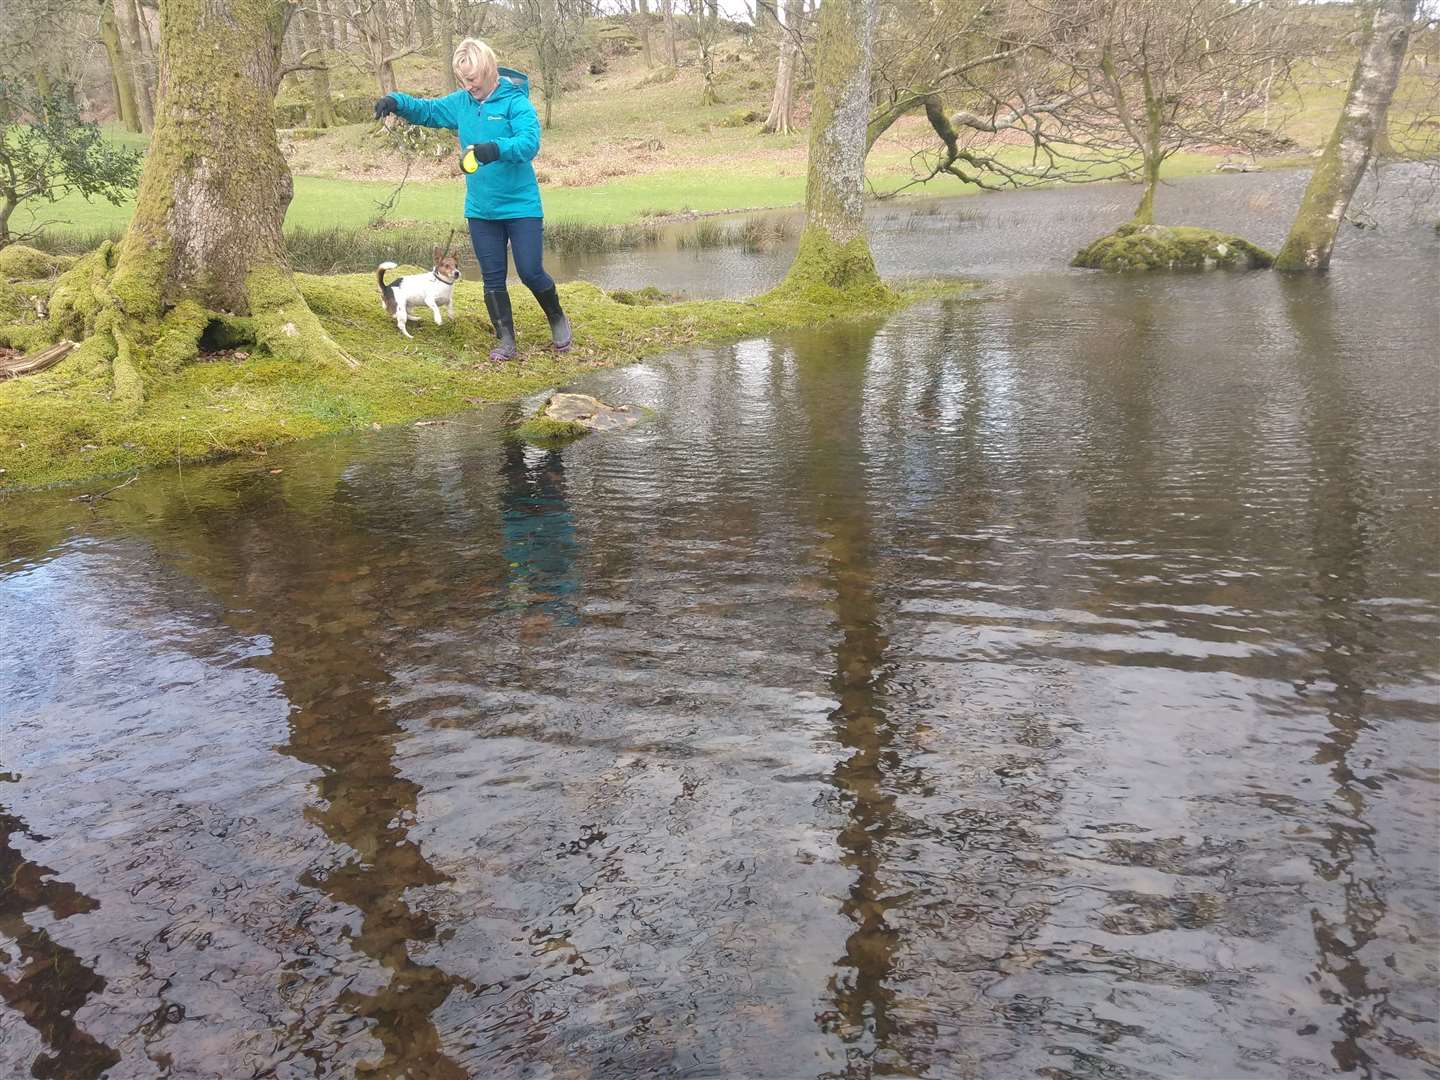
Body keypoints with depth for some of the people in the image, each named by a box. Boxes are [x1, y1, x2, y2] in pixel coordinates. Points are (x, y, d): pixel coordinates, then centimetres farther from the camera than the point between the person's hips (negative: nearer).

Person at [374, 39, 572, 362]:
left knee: (530, 272, -2)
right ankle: (506, 341, 15)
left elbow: (530, 141, -27)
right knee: (493, 278, 7)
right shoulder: (460, 102, 4)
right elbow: (426, 109, 15)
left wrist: (497, 148, -44)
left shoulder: (515, 101, -13)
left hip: (521, 207, -5)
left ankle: (558, 319, 25)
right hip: (480, 210, 5)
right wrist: (397, 101, -5)